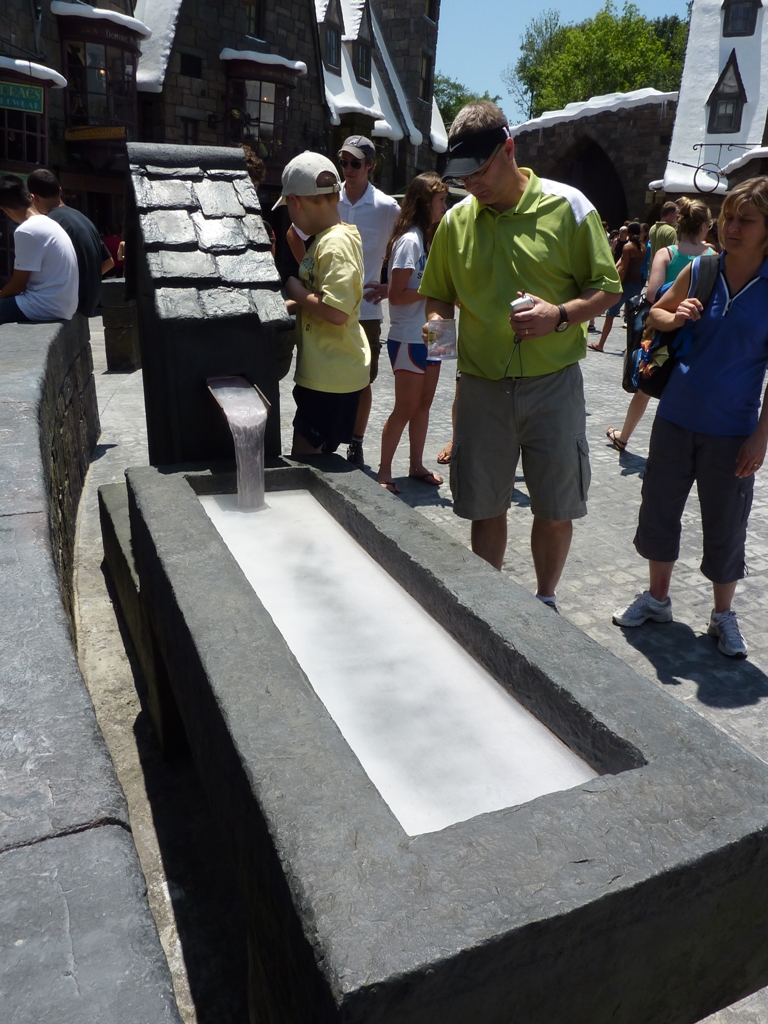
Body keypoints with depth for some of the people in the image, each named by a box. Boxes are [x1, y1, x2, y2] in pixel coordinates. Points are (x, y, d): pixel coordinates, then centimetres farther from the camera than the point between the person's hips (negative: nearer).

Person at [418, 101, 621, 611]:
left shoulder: (568, 206, -3)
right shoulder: (456, 220, 5)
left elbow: (606, 287, 0)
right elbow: (438, 295, 14)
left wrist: (560, 314, -19)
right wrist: (437, 321, -10)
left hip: (552, 383, -2)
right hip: (482, 385, 2)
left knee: (556, 508, 7)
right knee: (486, 507, 10)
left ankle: (545, 602, 31)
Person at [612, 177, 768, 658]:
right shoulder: (701, 270, 0)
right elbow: (655, 312, 15)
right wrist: (675, 317, -9)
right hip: (677, 418, 3)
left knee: (725, 526, 8)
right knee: (659, 508, 13)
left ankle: (723, 615, 28)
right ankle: (658, 598, 33)